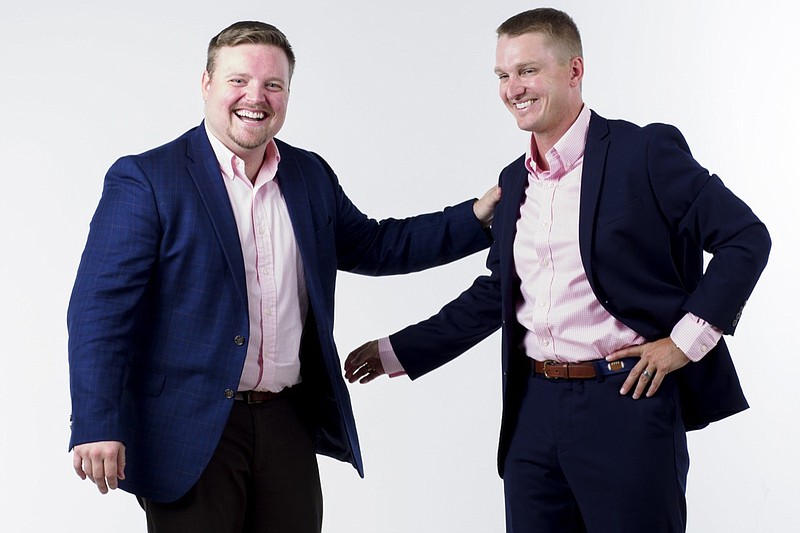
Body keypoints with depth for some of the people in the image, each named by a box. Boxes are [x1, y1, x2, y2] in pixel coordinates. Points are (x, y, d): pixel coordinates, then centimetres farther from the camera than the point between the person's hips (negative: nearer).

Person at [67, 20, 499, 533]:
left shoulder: (311, 175, 11)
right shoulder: (145, 179, -7)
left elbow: (372, 246, 24)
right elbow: (102, 308, -12)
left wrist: (478, 216, 14)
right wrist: (96, 427, -20)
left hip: (288, 423, 5)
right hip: (189, 433, -5)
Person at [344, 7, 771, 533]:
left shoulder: (646, 152, -6)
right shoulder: (515, 181, 14)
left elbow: (747, 239, -7)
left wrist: (684, 341, -12)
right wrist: (397, 352, 19)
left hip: (626, 400, -6)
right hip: (535, 406, 6)